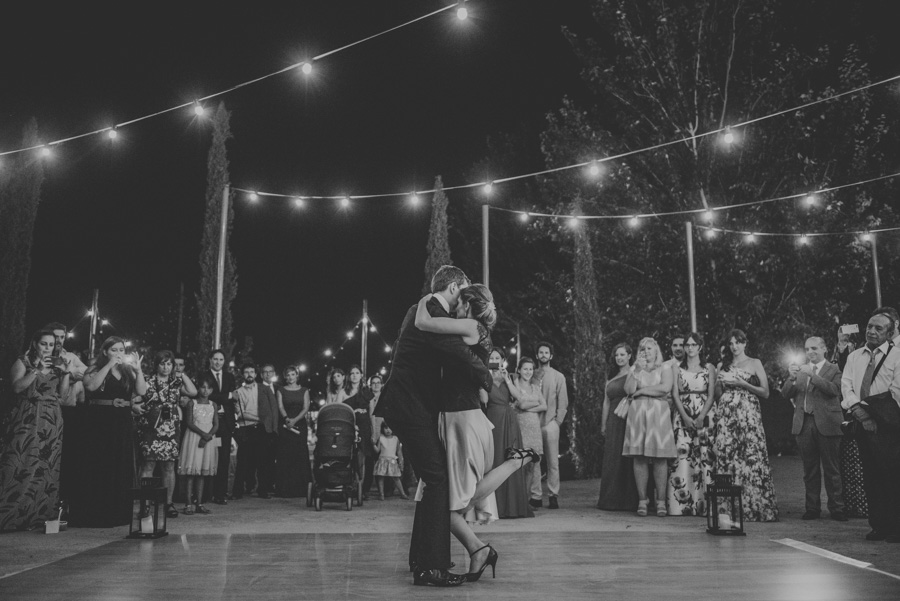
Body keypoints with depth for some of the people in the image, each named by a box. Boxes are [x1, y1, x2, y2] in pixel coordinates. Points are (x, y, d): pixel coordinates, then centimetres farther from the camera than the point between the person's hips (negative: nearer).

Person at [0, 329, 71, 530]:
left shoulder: (57, 364, 14)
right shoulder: (22, 362, 5)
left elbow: (62, 394, 8)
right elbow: (17, 387, -10)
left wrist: (66, 374, -6)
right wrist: (37, 371, -17)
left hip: (52, 421, 3)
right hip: (27, 419, -3)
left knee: (47, 466, 0)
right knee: (21, 465, -9)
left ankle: (39, 515, 5)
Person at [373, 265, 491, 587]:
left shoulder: (424, 311, 17)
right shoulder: (431, 314, -16)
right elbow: (462, 355, -25)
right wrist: (486, 379, -10)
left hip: (414, 407, 11)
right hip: (410, 408, -11)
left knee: (432, 481, 17)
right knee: (437, 480, -11)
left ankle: (421, 558, 27)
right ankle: (429, 567, -8)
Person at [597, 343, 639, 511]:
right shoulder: (611, 377, 17)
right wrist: (603, 424, 13)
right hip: (613, 421, 5)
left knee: (628, 460, -5)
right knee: (612, 460, 3)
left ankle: (629, 501, 0)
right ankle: (611, 500, 8)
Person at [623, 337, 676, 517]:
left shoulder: (664, 369, 13)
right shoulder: (634, 369, 18)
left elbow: (665, 388, -6)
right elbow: (628, 390, 3)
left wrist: (641, 390, -1)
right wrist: (637, 371, -4)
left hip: (659, 415, -2)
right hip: (637, 414, 2)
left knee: (659, 458, -7)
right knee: (639, 458, -4)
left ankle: (661, 501, -3)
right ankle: (642, 500, -1)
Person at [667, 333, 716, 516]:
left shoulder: (709, 368, 10)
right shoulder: (676, 368, 11)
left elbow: (711, 395, 2)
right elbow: (675, 394, 3)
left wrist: (701, 418, -11)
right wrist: (686, 417, -10)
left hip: (704, 418, 0)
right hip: (682, 417, 0)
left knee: (704, 459, -6)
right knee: (681, 459, -8)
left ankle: (703, 504, -3)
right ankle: (681, 505, -7)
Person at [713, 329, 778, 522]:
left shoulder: (754, 363, 8)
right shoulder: (722, 366, 16)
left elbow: (765, 392, 1)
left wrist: (742, 384, -9)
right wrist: (721, 383, -2)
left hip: (748, 413, -2)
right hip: (726, 415, 3)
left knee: (751, 457, -10)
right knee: (725, 457, -4)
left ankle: (753, 506, -5)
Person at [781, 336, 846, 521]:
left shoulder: (834, 370, 2)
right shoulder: (799, 370, 14)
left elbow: (834, 389, -16)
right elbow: (786, 394, 5)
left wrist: (812, 375, -21)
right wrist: (792, 378, -13)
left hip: (826, 424, -4)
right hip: (804, 424, 4)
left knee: (831, 469, 0)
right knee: (809, 470, 8)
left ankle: (837, 509, 7)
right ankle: (812, 508, 14)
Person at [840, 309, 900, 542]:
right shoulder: (854, 357, 17)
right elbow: (846, 385, 8)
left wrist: (871, 413, -9)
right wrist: (858, 409, -9)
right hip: (862, 422, 5)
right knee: (870, 475, 7)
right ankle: (878, 526, 13)